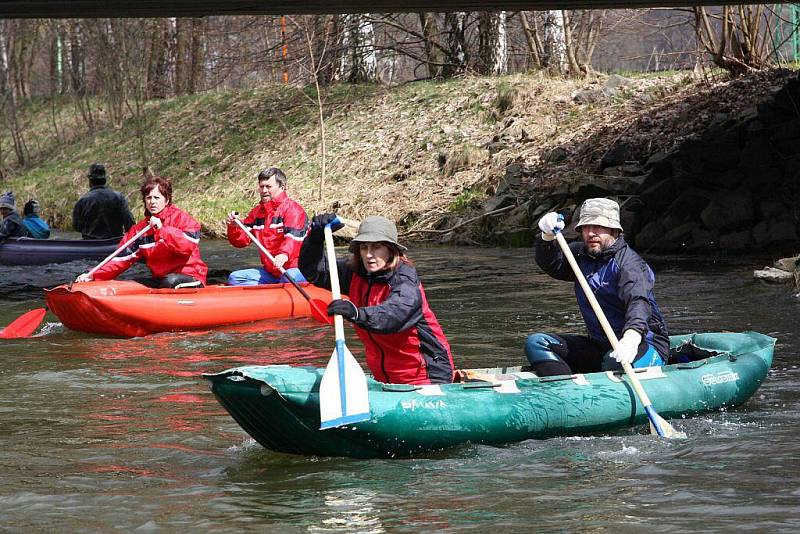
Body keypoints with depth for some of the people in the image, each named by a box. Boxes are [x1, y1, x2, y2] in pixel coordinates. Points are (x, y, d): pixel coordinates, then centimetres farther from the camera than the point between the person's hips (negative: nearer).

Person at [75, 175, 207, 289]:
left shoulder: (181, 218, -7)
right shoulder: (140, 228, 10)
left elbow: (188, 245, -25)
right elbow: (122, 258, 4)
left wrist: (162, 229, -32)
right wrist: (93, 275, -8)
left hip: (191, 278, -6)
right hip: (159, 279, 6)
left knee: (171, 281, -36)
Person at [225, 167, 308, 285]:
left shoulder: (293, 209, -8)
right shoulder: (257, 212, 17)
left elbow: (293, 237, -25)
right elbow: (241, 241, 15)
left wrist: (285, 254, -45)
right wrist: (234, 227, -7)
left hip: (295, 269, -8)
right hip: (269, 272, 8)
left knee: (289, 279, -41)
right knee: (234, 278, -5)